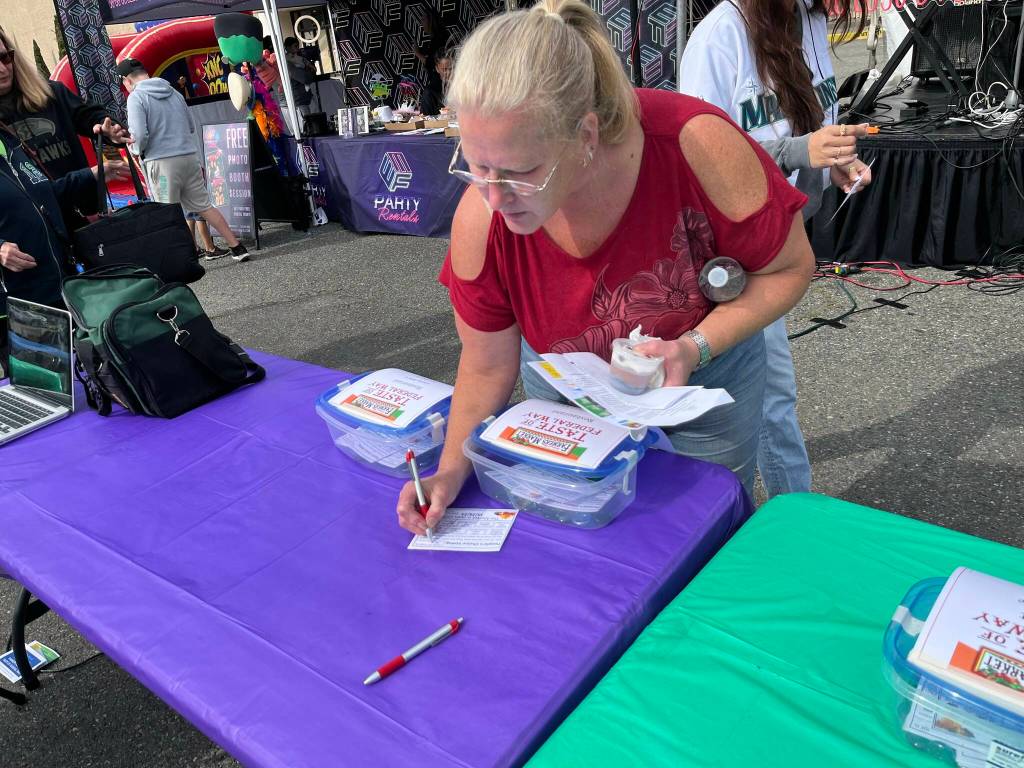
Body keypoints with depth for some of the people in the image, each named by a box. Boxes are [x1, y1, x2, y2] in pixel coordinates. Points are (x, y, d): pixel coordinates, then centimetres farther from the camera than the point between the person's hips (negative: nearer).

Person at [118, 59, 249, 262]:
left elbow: (139, 135, -14)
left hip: (161, 161, -6)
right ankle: (237, 247, 9)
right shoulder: (173, 92, 14)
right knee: (204, 206, 10)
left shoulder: (136, 97, -5)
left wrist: (137, 150, 5)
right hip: (190, 156, 6)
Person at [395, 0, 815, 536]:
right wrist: (452, 470, -21)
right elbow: (487, 366, -12)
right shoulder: (479, 221, -27)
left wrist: (694, 347, -32)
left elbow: (788, 268, -19)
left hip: (709, 367, 0)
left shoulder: (695, 144, -35)